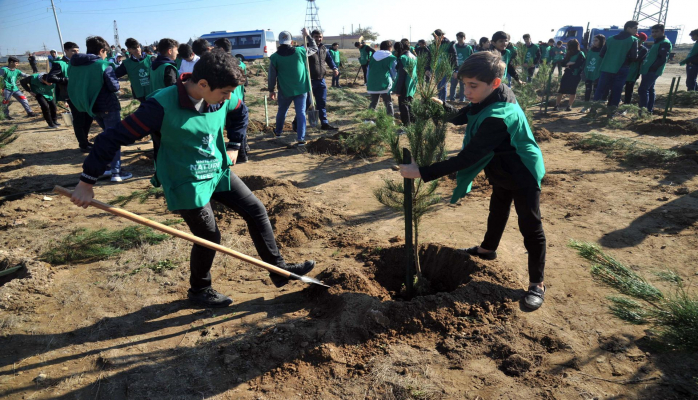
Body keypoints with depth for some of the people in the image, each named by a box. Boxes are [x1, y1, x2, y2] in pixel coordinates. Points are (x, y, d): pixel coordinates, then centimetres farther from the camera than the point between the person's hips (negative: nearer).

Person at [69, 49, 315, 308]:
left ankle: (278, 269, 21)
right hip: (186, 184, -7)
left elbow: (240, 113, 17)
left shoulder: (223, 99, -8)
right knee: (209, 237, 1)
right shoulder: (162, 106, -26)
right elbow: (114, 138, -21)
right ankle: (199, 291, 30)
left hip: (218, 172, 7)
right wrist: (86, 182, -17)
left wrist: (234, 147, 12)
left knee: (256, 210, 6)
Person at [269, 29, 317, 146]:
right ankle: (301, 138, -5)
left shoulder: (274, 57, -6)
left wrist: (271, 90, 10)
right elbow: (314, 48, 13)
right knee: (301, 113, 1)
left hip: (285, 90, 1)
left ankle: (278, 132, 40)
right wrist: (307, 36, 22)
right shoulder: (300, 51, -5)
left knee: (282, 111, 20)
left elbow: (272, 76, -2)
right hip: (301, 89, -1)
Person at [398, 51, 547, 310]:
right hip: (501, 172, 9)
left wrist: (422, 172, -44)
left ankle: (537, 284, 16)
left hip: (523, 176, -9)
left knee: (530, 228, 2)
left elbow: (466, 158, -43)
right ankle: (487, 249, 50)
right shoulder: (488, 100, -11)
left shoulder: (498, 117, -40)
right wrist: (442, 108, -12)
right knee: (497, 212, 27)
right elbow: (461, 118, 9)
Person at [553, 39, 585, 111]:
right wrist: (568, 63, -12)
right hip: (567, 73, 5)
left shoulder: (580, 54, -7)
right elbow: (563, 62, 7)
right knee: (561, 89, -1)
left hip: (575, 75, -5)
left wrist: (569, 65, -6)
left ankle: (569, 106, 8)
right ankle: (557, 105, 1)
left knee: (572, 90, -1)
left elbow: (577, 65, -16)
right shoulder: (569, 54, 12)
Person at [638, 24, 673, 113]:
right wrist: (645, 63, 14)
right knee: (650, 90, 13)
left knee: (642, 90, -13)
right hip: (649, 71, 11)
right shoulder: (657, 42, 20)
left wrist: (651, 68, -25)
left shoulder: (665, 43, -11)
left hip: (652, 71, -11)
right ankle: (649, 109, 18)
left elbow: (662, 59, -20)